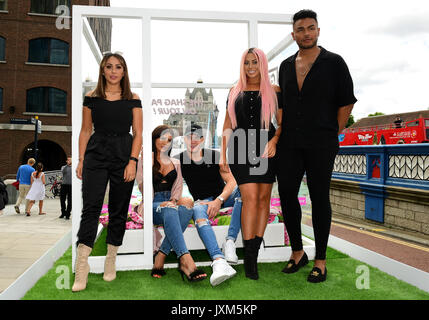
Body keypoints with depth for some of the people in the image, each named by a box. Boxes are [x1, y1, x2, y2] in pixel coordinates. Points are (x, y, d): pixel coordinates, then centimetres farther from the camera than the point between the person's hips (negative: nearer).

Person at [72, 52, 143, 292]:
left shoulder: (133, 100, 4)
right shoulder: (92, 98, 7)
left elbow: (138, 134, 0)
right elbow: (86, 131, 9)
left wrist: (133, 161, -10)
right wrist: (81, 160, 2)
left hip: (124, 155, 0)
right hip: (96, 155, 0)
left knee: (118, 211, 6)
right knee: (90, 207, -8)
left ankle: (111, 262, 21)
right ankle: (82, 267, -4)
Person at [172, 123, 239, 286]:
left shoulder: (215, 156, -2)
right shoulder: (179, 160, -2)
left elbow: (231, 182, -7)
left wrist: (219, 201, -23)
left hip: (223, 196, 2)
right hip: (202, 201, -1)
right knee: (198, 212, -38)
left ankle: (230, 242, -36)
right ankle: (219, 261, -59)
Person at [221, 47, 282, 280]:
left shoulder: (274, 91, 8)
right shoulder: (235, 92, 14)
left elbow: (283, 123, 6)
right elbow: (228, 126, 14)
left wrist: (274, 140, -14)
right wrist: (223, 155, 9)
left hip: (266, 149, 0)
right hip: (241, 149, 0)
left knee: (264, 197, 3)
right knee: (250, 198, -10)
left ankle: (256, 248, 16)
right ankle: (249, 256, -5)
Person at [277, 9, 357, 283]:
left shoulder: (334, 63, 1)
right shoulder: (286, 66, 14)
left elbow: (347, 102, 2)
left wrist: (333, 135, 0)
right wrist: (283, 133, 12)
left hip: (321, 145, -4)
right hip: (290, 144, 4)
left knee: (319, 198, 1)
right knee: (287, 194, 3)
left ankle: (320, 260, 13)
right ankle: (297, 252, 20)